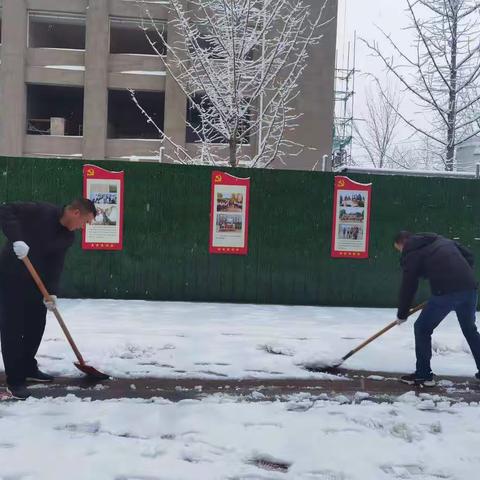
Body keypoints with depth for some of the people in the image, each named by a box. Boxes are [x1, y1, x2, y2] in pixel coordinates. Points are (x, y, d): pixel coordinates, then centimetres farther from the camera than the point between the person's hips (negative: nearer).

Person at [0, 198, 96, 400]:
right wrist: (16, 239, -36)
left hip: (36, 280, 7)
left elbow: (55, 264, -1)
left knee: (37, 325, 13)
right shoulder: (41, 211, -20)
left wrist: (51, 291, -13)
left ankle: (28, 368, 31)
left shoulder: (68, 237, 0)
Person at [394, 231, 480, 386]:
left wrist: (402, 314, 17)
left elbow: (408, 287, 7)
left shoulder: (412, 253, 7)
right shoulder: (441, 240, 25)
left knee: (422, 328, 10)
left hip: (446, 292, -6)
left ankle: (424, 375, 12)